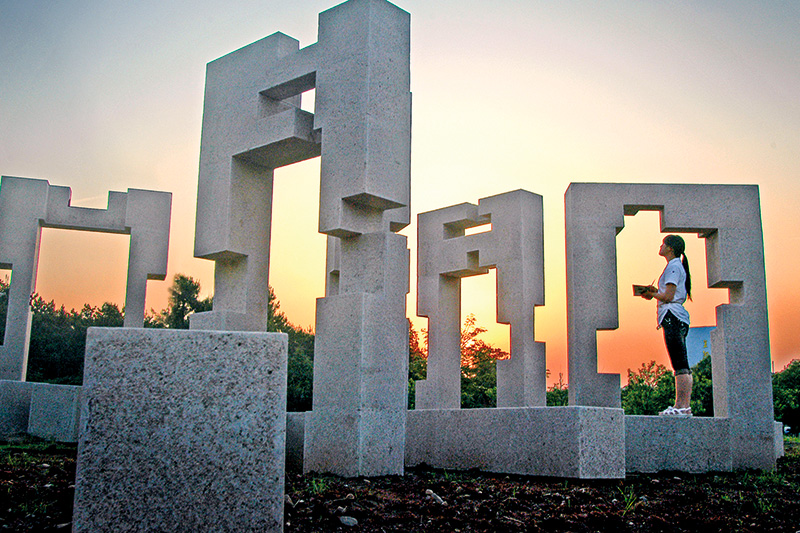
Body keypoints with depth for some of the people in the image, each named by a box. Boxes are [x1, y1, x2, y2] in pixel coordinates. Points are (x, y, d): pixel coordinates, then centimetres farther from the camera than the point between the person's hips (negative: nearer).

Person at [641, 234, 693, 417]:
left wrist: (652, 294, 0)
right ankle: (681, 405, 8)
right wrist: (655, 292, 14)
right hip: (677, 319, 11)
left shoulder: (674, 267, -8)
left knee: (680, 365, -12)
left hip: (673, 317, -11)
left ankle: (683, 406, -13)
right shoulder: (677, 266, 22)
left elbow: (669, 296, -15)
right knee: (681, 365, 7)